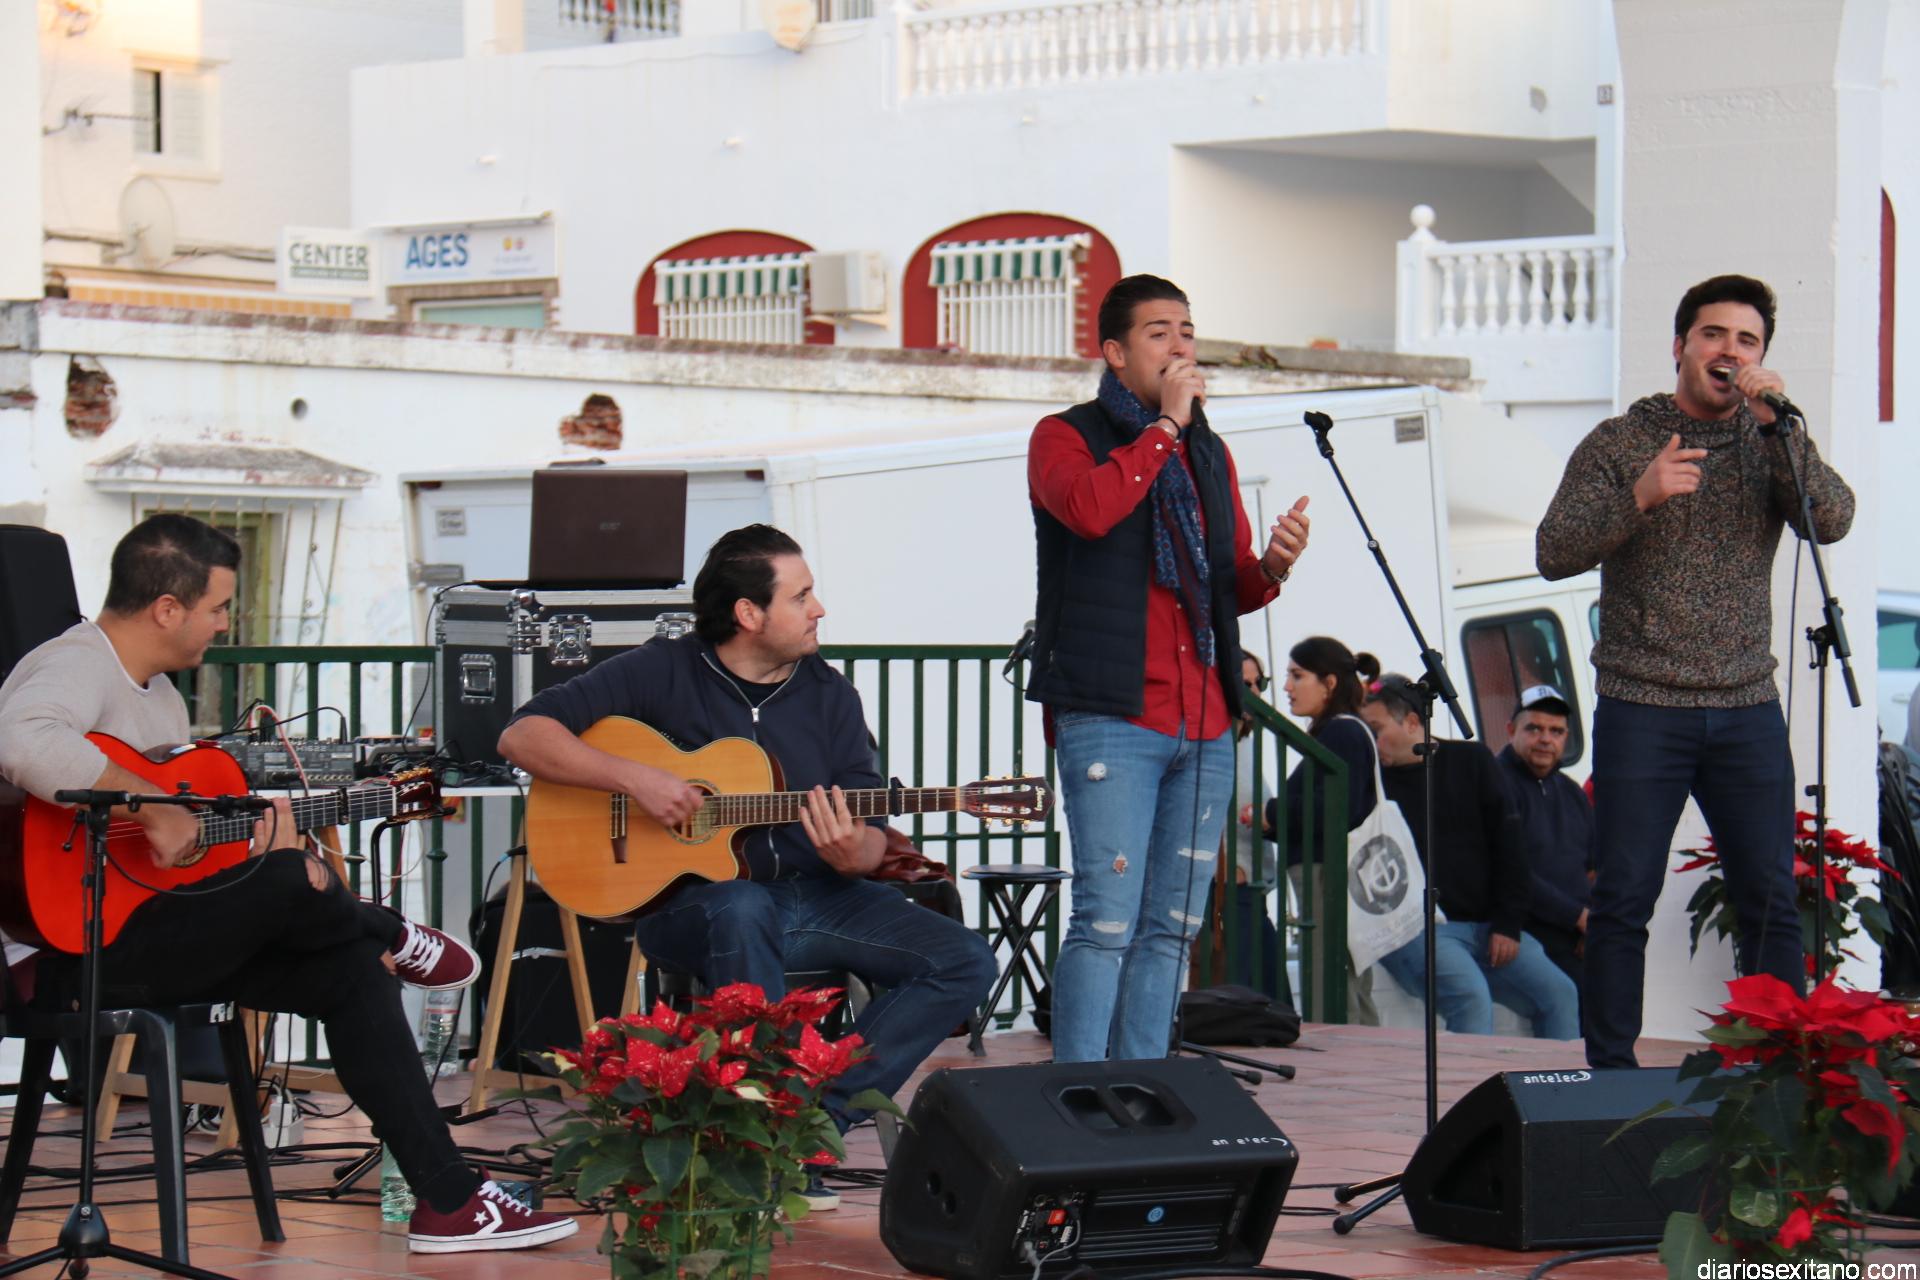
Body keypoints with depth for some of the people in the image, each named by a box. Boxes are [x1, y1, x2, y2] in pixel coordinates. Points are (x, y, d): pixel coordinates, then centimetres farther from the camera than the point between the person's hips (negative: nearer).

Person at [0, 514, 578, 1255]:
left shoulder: (155, 687, 18)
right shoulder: (75, 669, -16)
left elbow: (195, 824, 22)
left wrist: (250, 827, 2)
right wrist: (152, 809, -35)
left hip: (157, 932, 11)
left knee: (350, 965, -1)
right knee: (295, 882, -28)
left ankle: (451, 1203, 1)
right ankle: (398, 939, 9)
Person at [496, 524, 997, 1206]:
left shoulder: (829, 694, 9)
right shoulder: (662, 674, -2)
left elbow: (871, 831, 6)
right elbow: (523, 735, -8)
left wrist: (851, 854, -20)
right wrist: (634, 778, -20)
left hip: (815, 895, 5)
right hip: (691, 900, -5)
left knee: (966, 962, -14)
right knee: (742, 910, -41)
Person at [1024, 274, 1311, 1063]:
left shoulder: (1209, 453, 22)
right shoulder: (1066, 436, 3)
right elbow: (1089, 508, -21)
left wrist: (1271, 566, 0)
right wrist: (1164, 425, -10)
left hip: (1205, 724, 6)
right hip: (1110, 717, -6)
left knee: (1171, 927, 6)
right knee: (1107, 920, -12)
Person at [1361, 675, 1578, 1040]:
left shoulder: (1471, 761, 12)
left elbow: (1508, 843, 10)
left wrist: (1508, 924, 1)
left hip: (1486, 926, 4)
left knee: (1560, 994, -14)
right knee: (1470, 995, -32)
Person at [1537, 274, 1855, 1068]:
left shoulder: (1770, 442, 9)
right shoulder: (1619, 443, 2)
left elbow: (1833, 520, -8)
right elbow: (1554, 553, -8)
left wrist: (1777, 424, -17)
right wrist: (1637, 497, -23)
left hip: (1747, 712, 2)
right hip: (1642, 711, -2)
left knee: (1772, 901, 2)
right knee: (1623, 901, -3)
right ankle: (1610, 1074, 3)